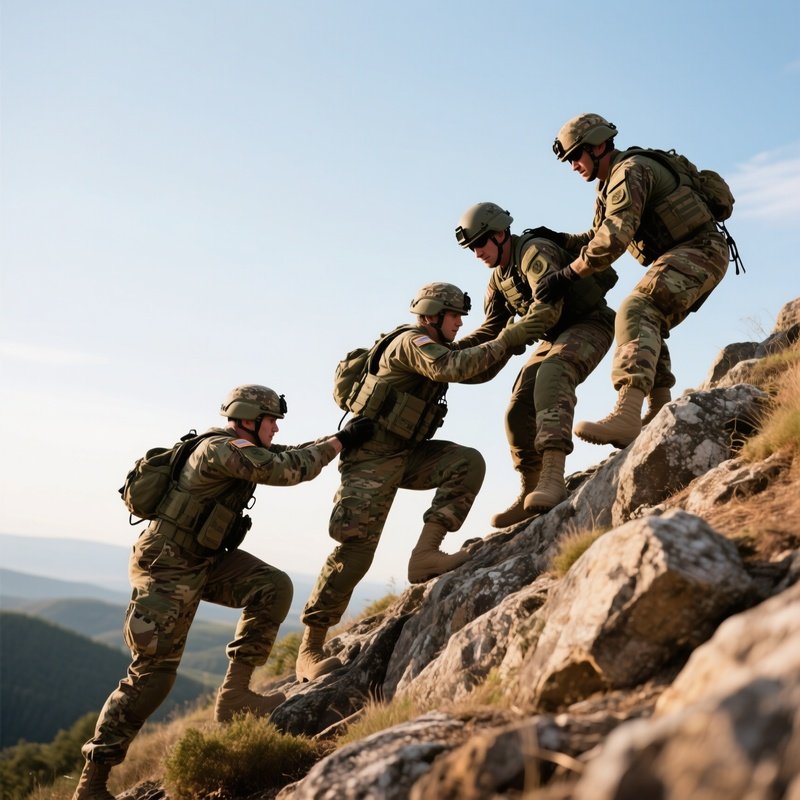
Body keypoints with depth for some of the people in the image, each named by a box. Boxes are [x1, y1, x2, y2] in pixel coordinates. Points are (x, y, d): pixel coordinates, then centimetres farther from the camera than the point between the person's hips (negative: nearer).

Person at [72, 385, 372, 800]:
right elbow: (288, 470, -27)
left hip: (206, 561, 9)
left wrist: (342, 438, 2)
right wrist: (341, 440, -18)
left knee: (274, 587, -12)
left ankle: (234, 693, -6)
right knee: (153, 673, -6)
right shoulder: (221, 450, -22)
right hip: (167, 570, -9)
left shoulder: (242, 448, 6)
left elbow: (292, 456, 12)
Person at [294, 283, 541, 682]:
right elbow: (456, 369, -28)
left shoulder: (433, 349, 15)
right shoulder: (412, 342, -12)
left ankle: (425, 553, -15)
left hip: (405, 454, 9)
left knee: (468, 463, -12)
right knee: (355, 546, -14)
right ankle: (309, 650, -7)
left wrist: (507, 344, 3)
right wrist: (503, 341, -21)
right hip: (372, 456, -9)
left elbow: (477, 372, 18)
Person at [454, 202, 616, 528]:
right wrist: (454, 349, -2)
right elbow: (491, 329, 13)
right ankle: (530, 494, 10)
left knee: (551, 375, -38)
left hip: (590, 324, -10)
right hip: (556, 336, 10)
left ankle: (552, 476, -53)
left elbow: (549, 308, -32)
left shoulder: (534, 252, -20)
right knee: (519, 410, 0)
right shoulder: (498, 278, 10)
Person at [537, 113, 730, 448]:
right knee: (647, 326, 20)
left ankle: (626, 414, -46)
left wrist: (567, 275, -22)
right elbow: (599, 236, 27)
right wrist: (561, 240, 9)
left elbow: (615, 238, -24)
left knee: (636, 311, -29)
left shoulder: (629, 171, -12)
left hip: (698, 251, -11)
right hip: (681, 257, 11)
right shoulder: (610, 183, 21)